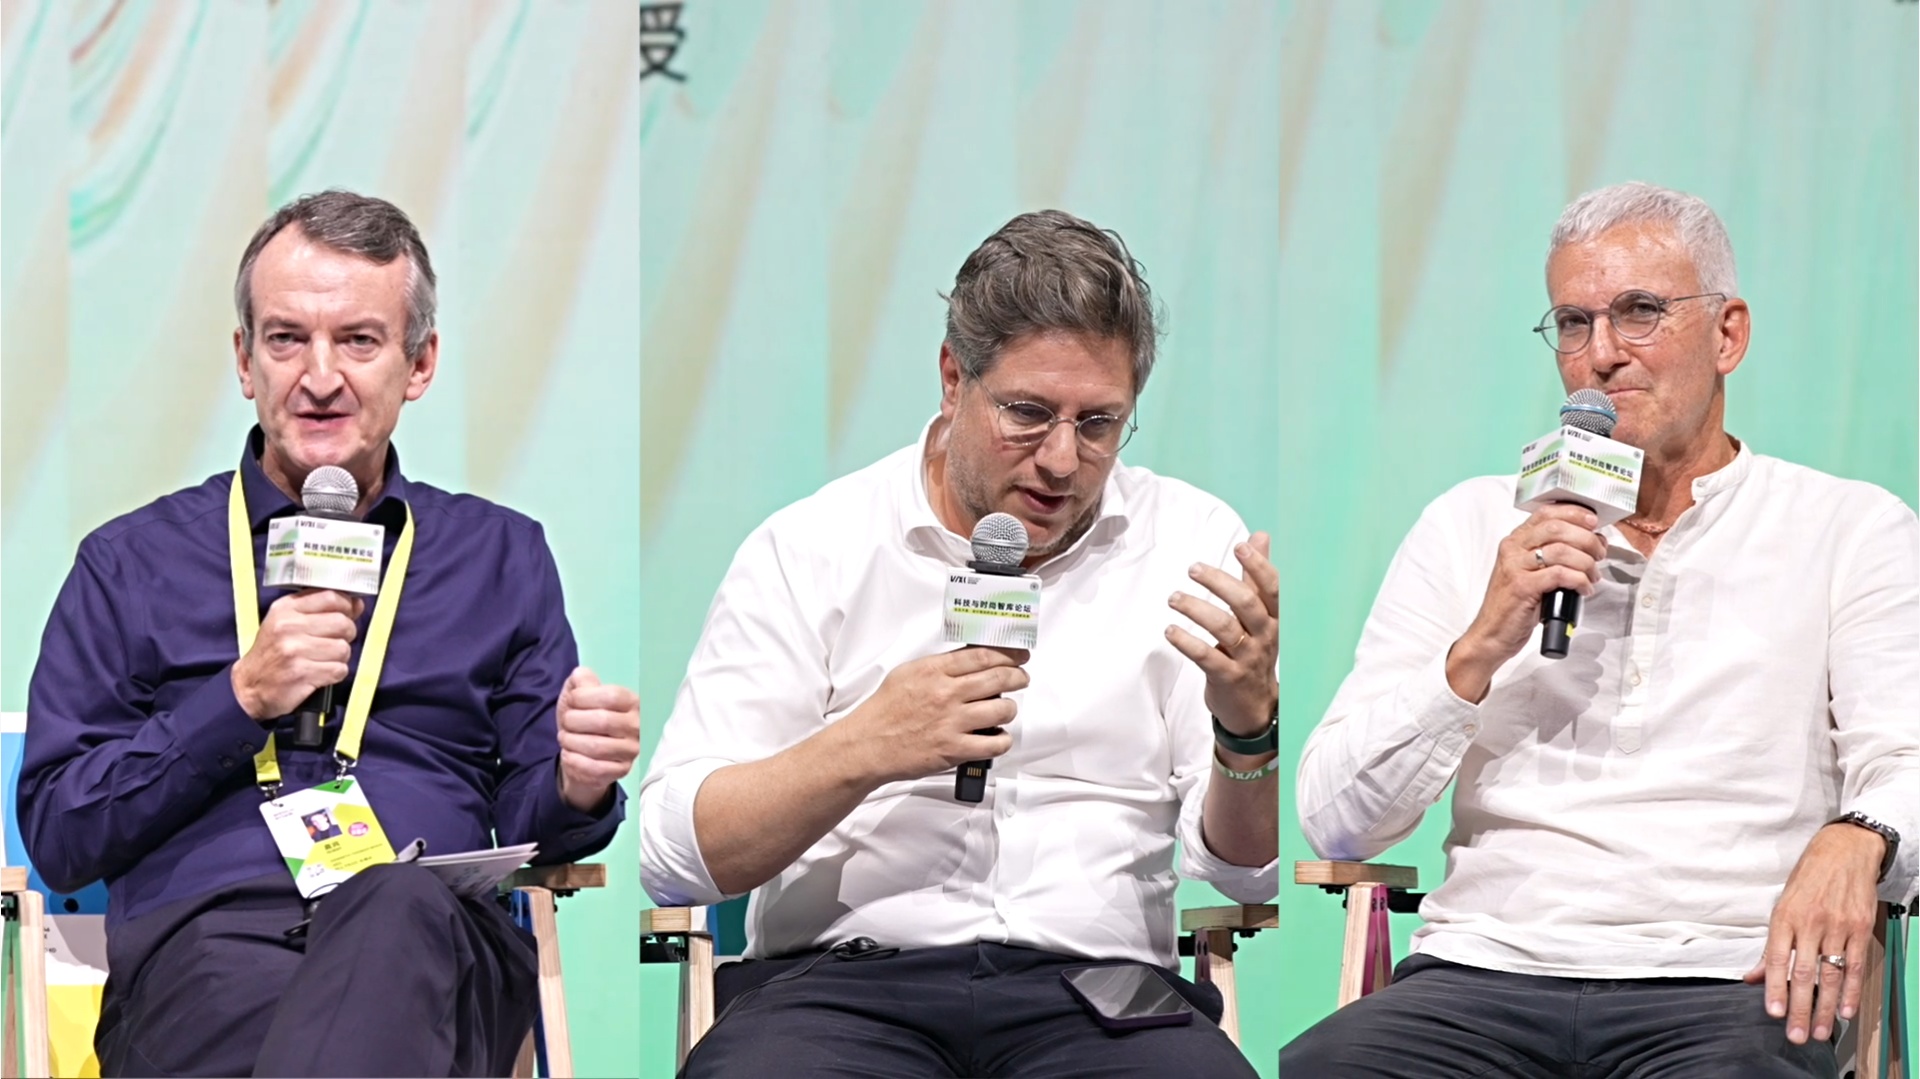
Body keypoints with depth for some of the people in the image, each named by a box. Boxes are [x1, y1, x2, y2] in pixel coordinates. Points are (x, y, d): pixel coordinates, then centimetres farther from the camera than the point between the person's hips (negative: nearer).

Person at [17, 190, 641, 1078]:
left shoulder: (500, 557, 24)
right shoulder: (132, 563, 19)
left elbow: (527, 822, 19)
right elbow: (57, 836, 10)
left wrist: (574, 787, -6)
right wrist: (238, 701, -1)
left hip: (435, 940, 2)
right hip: (206, 941, -2)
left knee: (402, 908, -38)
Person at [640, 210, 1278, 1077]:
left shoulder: (1191, 544, 11)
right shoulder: (809, 549, 7)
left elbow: (1249, 872, 7)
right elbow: (674, 856, -1)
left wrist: (1249, 727, -14)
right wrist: (863, 751, -16)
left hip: (1099, 991, 1)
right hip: (840, 976, -1)